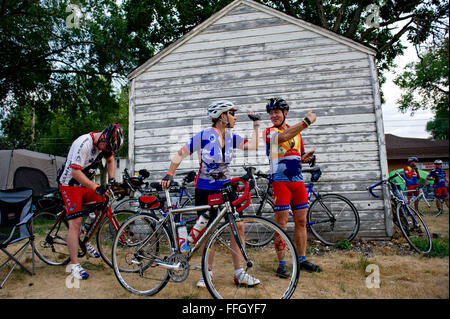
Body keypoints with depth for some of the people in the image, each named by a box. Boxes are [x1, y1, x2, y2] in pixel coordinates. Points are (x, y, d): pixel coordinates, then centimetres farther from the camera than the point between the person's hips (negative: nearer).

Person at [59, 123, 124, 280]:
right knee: (75, 223, -11)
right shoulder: (84, 144, -28)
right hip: (70, 184, -7)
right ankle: (74, 266, -3)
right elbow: (76, 172, -29)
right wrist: (96, 187, -35)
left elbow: (110, 160, 13)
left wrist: (112, 180, 2)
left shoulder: (105, 143, -5)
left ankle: (86, 242, 20)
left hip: (86, 184, 7)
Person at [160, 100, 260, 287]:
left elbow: (253, 145, -5)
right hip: (205, 190, -4)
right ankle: (208, 272, 23)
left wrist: (256, 123, 0)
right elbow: (180, 154, -6)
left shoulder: (231, 137, 4)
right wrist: (169, 175, -13)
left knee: (238, 225, -4)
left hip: (225, 188, 4)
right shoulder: (204, 136, -11)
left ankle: (239, 273, 9)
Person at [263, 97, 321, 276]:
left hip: (298, 181, 5)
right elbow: (283, 137, -23)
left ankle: (302, 260, 21)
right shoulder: (269, 132, 0)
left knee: (301, 221, 8)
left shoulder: (296, 132, 18)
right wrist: (307, 121, -20)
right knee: (282, 223, -3)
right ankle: (281, 263, 7)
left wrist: (305, 158, 1)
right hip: (280, 181, -5)